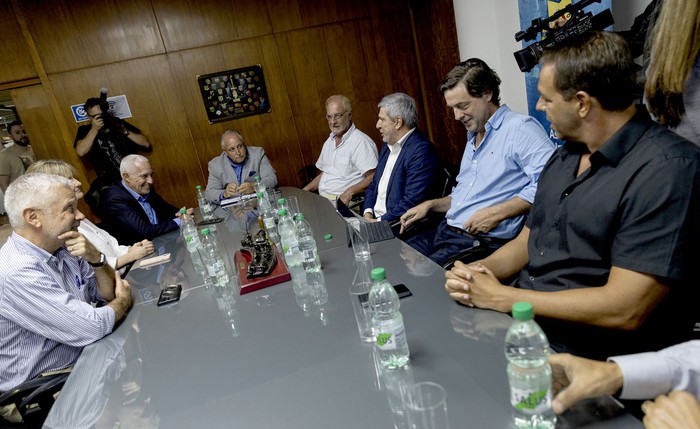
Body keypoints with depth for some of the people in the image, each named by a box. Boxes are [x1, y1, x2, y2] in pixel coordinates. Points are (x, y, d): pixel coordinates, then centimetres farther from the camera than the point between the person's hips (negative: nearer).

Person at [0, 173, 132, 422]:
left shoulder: (62, 250, -2)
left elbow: (108, 294, 6)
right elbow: (93, 328, -28)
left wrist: (95, 259, -13)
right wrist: (123, 301, -7)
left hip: (80, 359, 7)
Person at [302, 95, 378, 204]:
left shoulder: (361, 142, -12)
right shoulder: (330, 141, 18)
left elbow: (373, 177, -19)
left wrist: (350, 192, -29)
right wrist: (305, 190, 11)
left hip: (344, 202, -8)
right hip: (322, 198, 8)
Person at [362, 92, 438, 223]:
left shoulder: (421, 150, -15)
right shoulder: (387, 146, 14)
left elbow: (411, 202, -21)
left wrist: (379, 222, -17)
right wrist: (368, 212, 2)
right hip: (374, 219, 8)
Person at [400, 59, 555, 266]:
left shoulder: (520, 127, -9)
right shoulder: (473, 136, 21)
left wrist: (497, 213, -21)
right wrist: (430, 204, 14)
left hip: (485, 240, -8)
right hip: (446, 231, 9)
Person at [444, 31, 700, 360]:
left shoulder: (666, 168, -17)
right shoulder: (565, 155, 10)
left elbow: (625, 310, -23)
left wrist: (500, 297, -16)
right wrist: (476, 272, -7)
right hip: (519, 323, 7)